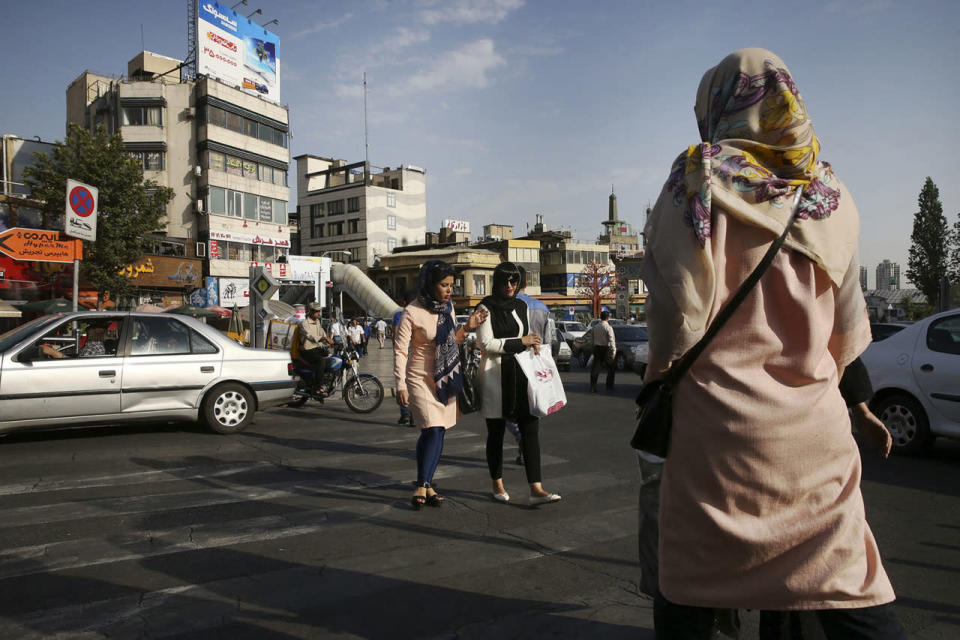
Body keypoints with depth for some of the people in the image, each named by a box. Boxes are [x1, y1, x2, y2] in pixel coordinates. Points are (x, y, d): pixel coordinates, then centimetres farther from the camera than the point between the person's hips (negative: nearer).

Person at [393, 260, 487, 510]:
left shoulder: (448, 307, 5)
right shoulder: (412, 312, -14)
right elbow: (400, 350, -13)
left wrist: (467, 327, -3)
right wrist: (401, 385, -20)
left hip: (446, 378, 6)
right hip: (420, 378, -6)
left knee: (437, 433, 7)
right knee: (433, 430, -15)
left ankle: (425, 486, 18)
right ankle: (421, 487, -1)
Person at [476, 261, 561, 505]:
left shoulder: (522, 306, 15)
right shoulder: (486, 307, -4)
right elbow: (486, 343, -12)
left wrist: (533, 345, 3)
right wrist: (520, 342, -14)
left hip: (520, 373, 5)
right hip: (495, 374, -5)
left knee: (531, 427, -5)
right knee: (496, 432, 6)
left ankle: (536, 489, -5)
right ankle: (497, 484, 22)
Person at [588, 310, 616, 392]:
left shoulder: (595, 327, 5)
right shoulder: (608, 327, -11)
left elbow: (591, 337, 13)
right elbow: (611, 340, -16)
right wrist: (613, 351, -17)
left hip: (596, 348, 4)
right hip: (605, 349, -4)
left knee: (595, 368, 3)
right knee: (611, 368, 14)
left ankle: (592, 388, -3)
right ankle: (609, 386, 18)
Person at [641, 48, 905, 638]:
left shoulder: (698, 181, -4)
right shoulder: (833, 196, 9)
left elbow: (680, 307, -10)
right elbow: (849, 327, 14)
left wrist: (659, 380, 6)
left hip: (721, 419, -4)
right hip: (816, 425, 4)